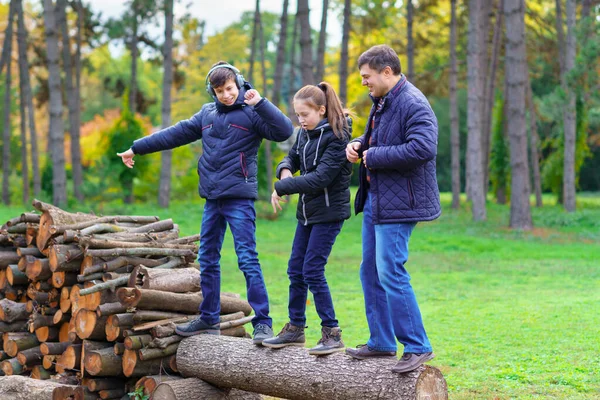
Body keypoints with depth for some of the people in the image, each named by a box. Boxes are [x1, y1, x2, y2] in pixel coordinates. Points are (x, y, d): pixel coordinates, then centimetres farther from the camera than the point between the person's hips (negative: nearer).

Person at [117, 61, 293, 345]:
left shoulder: (251, 113, -4)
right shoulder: (207, 114, 15)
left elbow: (284, 131, -17)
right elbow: (175, 134, 20)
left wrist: (259, 103, -22)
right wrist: (136, 149, 23)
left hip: (239, 197, -7)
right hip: (212, 198, 7)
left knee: (247, 259, -11)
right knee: (207, 260, 11)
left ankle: (262, 323, -8)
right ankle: (209, 319, 23)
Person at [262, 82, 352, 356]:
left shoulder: (336, 137, -17)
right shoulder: (305, 133, 7)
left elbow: (320, 177, -24)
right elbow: (292, 157, 19)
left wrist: (282, 188, -19)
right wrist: (285, 170, -6)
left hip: (329, 212, -8)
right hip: (308, 210, 8)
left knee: (313, 271, -10)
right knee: (295, 269, 10)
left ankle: (332, 334, 0)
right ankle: (295, 329, 22)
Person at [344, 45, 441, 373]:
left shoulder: (413, 105, -17)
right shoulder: (381, 102, 15)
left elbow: (423, 148, -31)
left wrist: (374, 156, -21)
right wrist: (359, 145, 7)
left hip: (398, 203, -11)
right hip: (374, 198, 11)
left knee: (391, 273, -11)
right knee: (370, 271, 15)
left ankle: (417, 346, -1)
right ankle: (381, 342, 25)